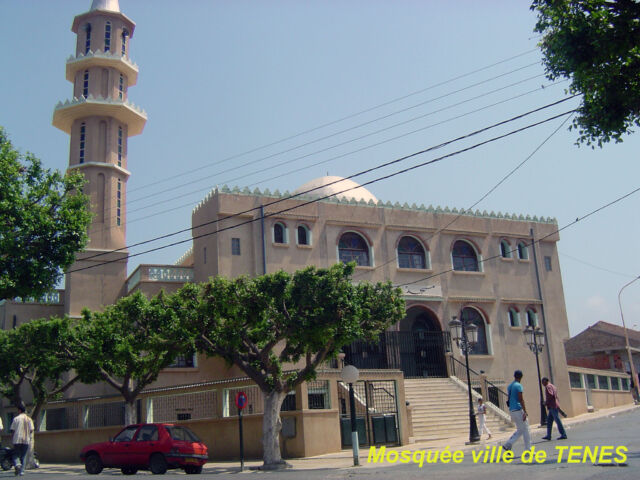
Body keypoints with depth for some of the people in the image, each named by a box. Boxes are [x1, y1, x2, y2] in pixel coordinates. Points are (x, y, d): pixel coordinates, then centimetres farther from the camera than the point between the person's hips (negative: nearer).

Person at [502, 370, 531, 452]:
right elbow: (521, 399, -17)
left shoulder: (509, 386, 16)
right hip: (518, 410, -8)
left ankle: (508, 445, 3)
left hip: (511, 410, 8)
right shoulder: (518, 386, -10)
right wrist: (525, 411, -19)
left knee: (520, 430, 14)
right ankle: (528, 450, 3)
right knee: (525, 430, 0)